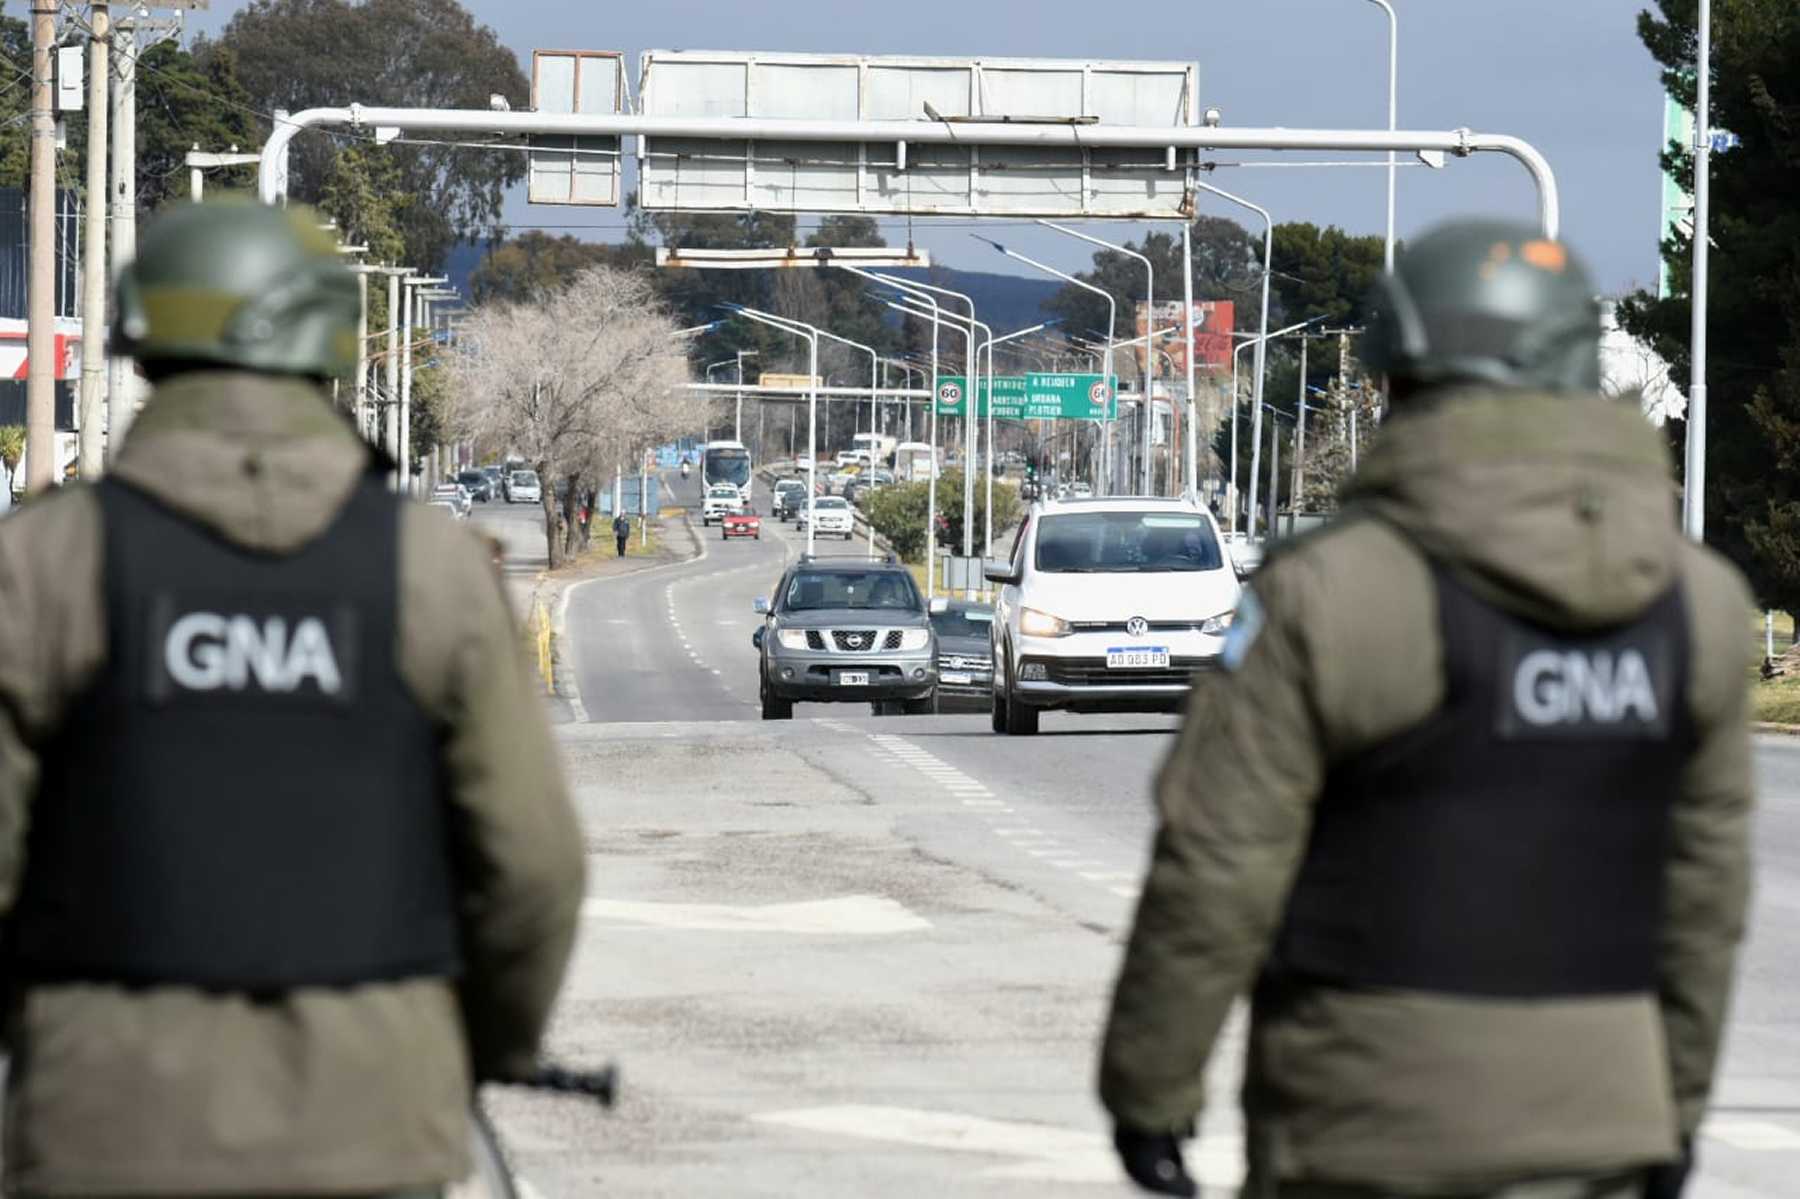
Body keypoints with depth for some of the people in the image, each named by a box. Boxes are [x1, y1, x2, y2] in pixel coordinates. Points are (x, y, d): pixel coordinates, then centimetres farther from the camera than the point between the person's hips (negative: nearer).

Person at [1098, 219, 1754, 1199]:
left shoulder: (1329, 595, -13)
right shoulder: (1695, 603, 1)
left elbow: (1216, 870, -12)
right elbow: (1704, 879, 8)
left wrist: (1147, 1087, -3)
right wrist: (1676, 1102, 18)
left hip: (1368, 1112, -4)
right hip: (1584, 1112, 4)